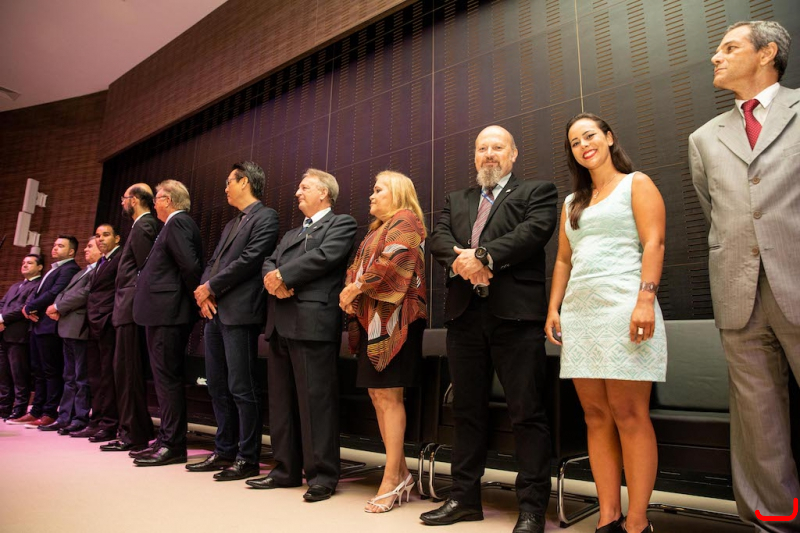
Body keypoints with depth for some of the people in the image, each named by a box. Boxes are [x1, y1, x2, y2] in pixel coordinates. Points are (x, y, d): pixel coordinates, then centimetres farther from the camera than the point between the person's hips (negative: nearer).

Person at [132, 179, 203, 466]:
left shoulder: (178, 222, -11)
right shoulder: (177, 224, 20)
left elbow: (190, 265, -21)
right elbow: (189, 266, 19)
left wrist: (197, 299, -11)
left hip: (167, 313, -10)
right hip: (163, 313, 10)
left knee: (168, 378, -5)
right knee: (165, 378, 14)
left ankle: (173, 446, 3)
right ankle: (166, 439, 23)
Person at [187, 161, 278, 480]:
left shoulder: (265, 217, -4)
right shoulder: (232, 224, 24)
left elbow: (250, 260, -14)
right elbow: (213, 262, 19)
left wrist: (211, 287, -8)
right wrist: (203, 291, 1)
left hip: (239, 313, -9)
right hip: (215, 312, 9)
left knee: (242, 389, -5)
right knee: (218, 387, 13)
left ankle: (248, 459, 6)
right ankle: (224, 452, 24)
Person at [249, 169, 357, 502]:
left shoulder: (341, 224, 5)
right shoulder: (291, 234, 29)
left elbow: (325, 256, -12)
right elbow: (270, 262, 17)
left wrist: (283, 275, -7)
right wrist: (272, 278, -6)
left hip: (313, 320, -8)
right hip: (280, 321, 8)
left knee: (315, 398, -6)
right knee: (281, 399, 11)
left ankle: (322, 475, 4)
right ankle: (286, 469, 22)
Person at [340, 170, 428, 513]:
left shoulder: (405, 221, -1)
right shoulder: (376, 229, 26)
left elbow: (392, 262, -17)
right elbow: (358, 267, 18)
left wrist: (358, 287, -12)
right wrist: (350, 290, -1)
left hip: (393, 317, -9)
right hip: (371, 318, 9)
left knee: (388, 394, -8)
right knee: (378, 394, 7)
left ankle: (392, 480, -1)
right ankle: (401, 473, 16)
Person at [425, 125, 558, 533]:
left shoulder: (537, 191, 10)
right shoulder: (455, 200, 23)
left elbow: (534, 231, -9)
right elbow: (438, 239, 7)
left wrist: (482, 255, -15)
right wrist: (461, 260, -13)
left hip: (516, 313, -4)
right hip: (464, 314, 5)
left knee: (527, 412, -1)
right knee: (467, 410, 11)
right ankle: (465, 497, 24)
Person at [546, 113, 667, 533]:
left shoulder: (636, 184, 8)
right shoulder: (572, 202, 23)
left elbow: (654, 242, -5)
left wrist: (646, 299, -17)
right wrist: (553, 309, 9)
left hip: (622, 306, -6)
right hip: (578, 312, 6)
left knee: (629, 415, -5)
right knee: (596, 416, 4)